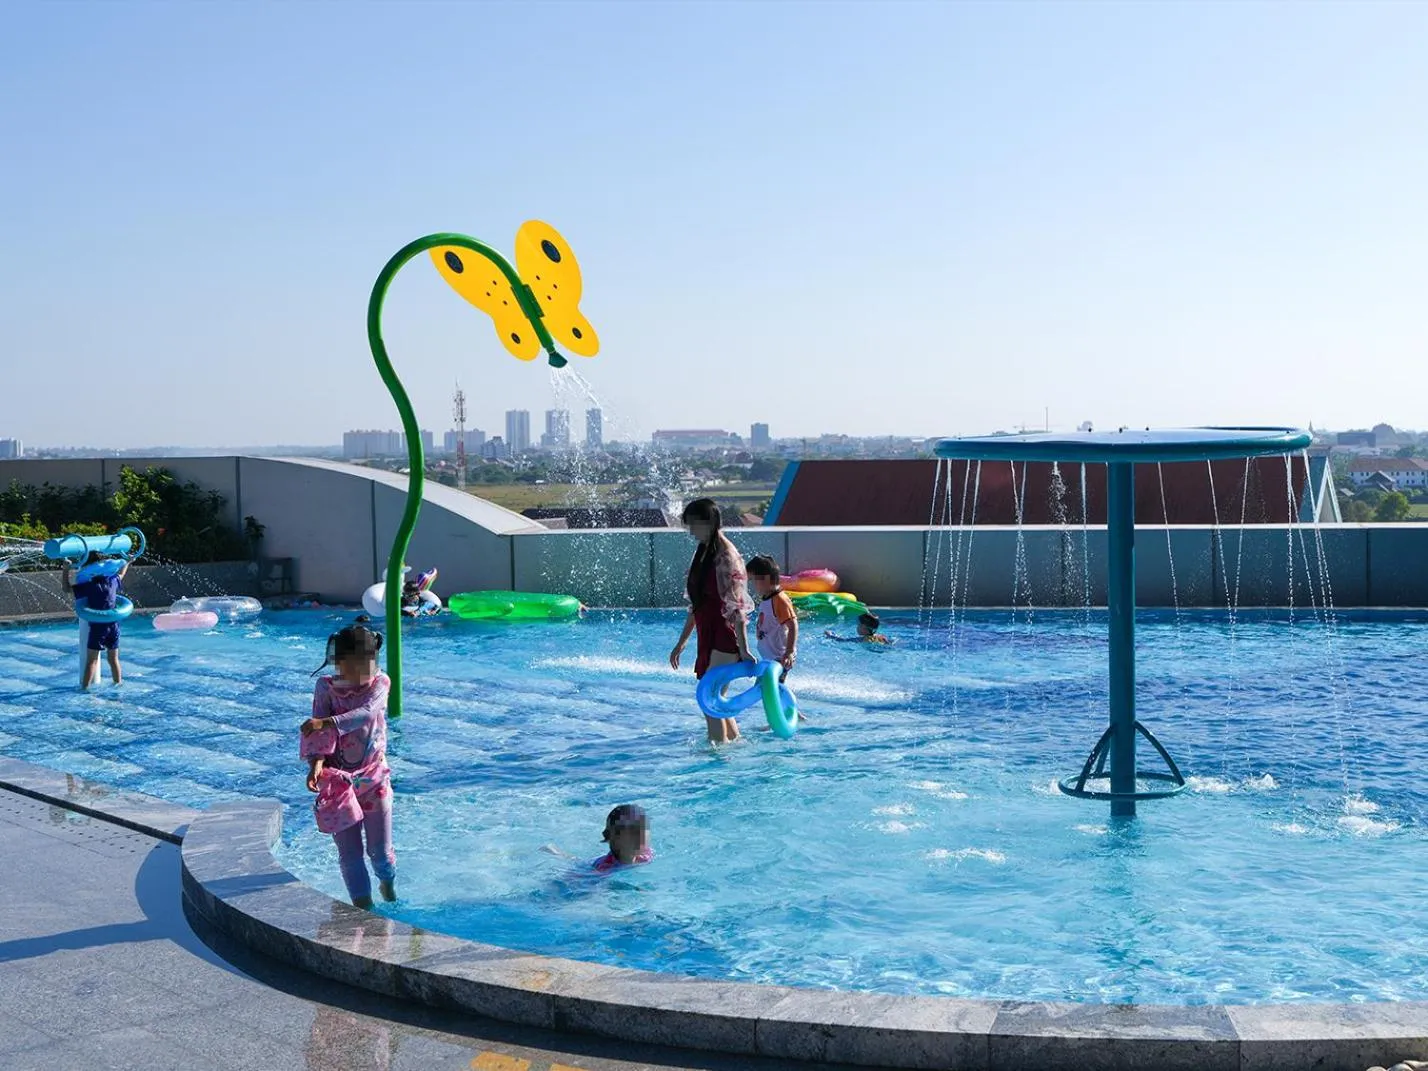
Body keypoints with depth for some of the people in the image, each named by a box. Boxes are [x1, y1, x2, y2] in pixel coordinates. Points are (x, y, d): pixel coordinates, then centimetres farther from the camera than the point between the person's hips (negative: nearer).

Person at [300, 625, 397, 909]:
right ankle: (363, 906, 17)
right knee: (349, 854, 2)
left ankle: (388, 883, 40)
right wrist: (316, 762, -33)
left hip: (374, 779, 0)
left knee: (380, 851, 7)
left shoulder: (380, 682, -7)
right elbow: (318, 730, -14)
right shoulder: (326, 687, -5)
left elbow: (365, 713, -26)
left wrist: (326, 723, -39)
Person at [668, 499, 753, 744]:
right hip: (708, 640, 9)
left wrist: (743, 650, -21)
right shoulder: (703, 553, 13)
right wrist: (681, 643, 21)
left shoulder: (725, 556, -14)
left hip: (724, 641, -9)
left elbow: (736, 607, -18)